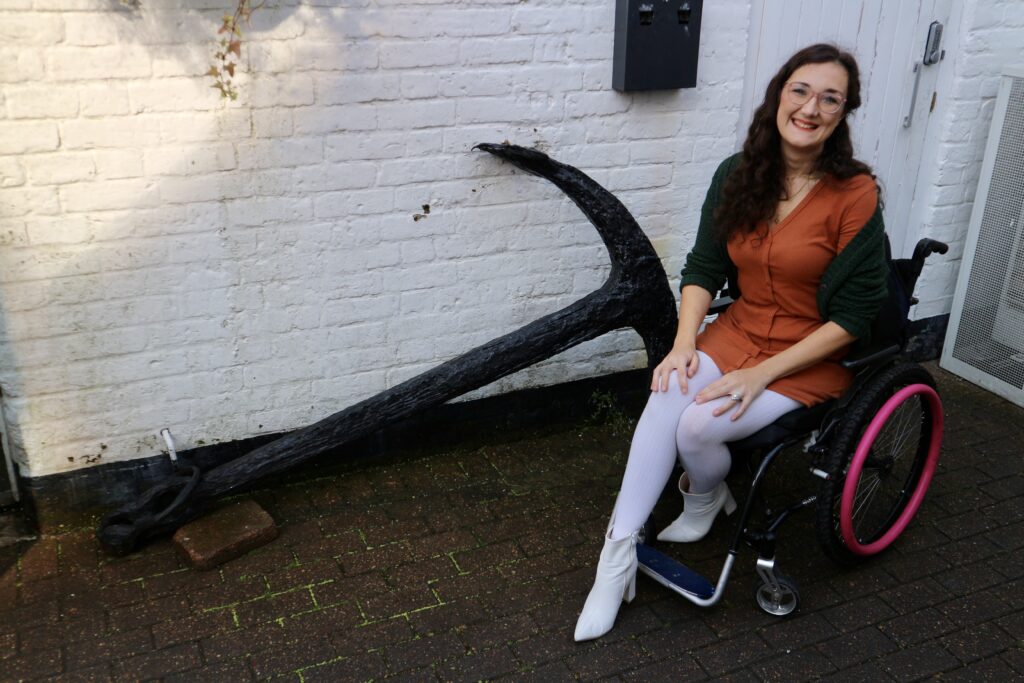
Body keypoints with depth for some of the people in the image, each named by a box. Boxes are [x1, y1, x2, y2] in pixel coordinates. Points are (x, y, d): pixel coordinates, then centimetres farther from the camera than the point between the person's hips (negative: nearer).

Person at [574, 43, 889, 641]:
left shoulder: (856, 194, -15)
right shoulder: (737, 175, -1)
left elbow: (854, 315, -13)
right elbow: (703, 268, 4)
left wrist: (763, 372, -19)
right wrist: (685, 341, -14)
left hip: (813, 359, -4)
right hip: (737, 333, 4)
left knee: (698, 426, -25)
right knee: (667, 398, -26)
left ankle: (704, 501, 12)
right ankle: (618, 555, -18)